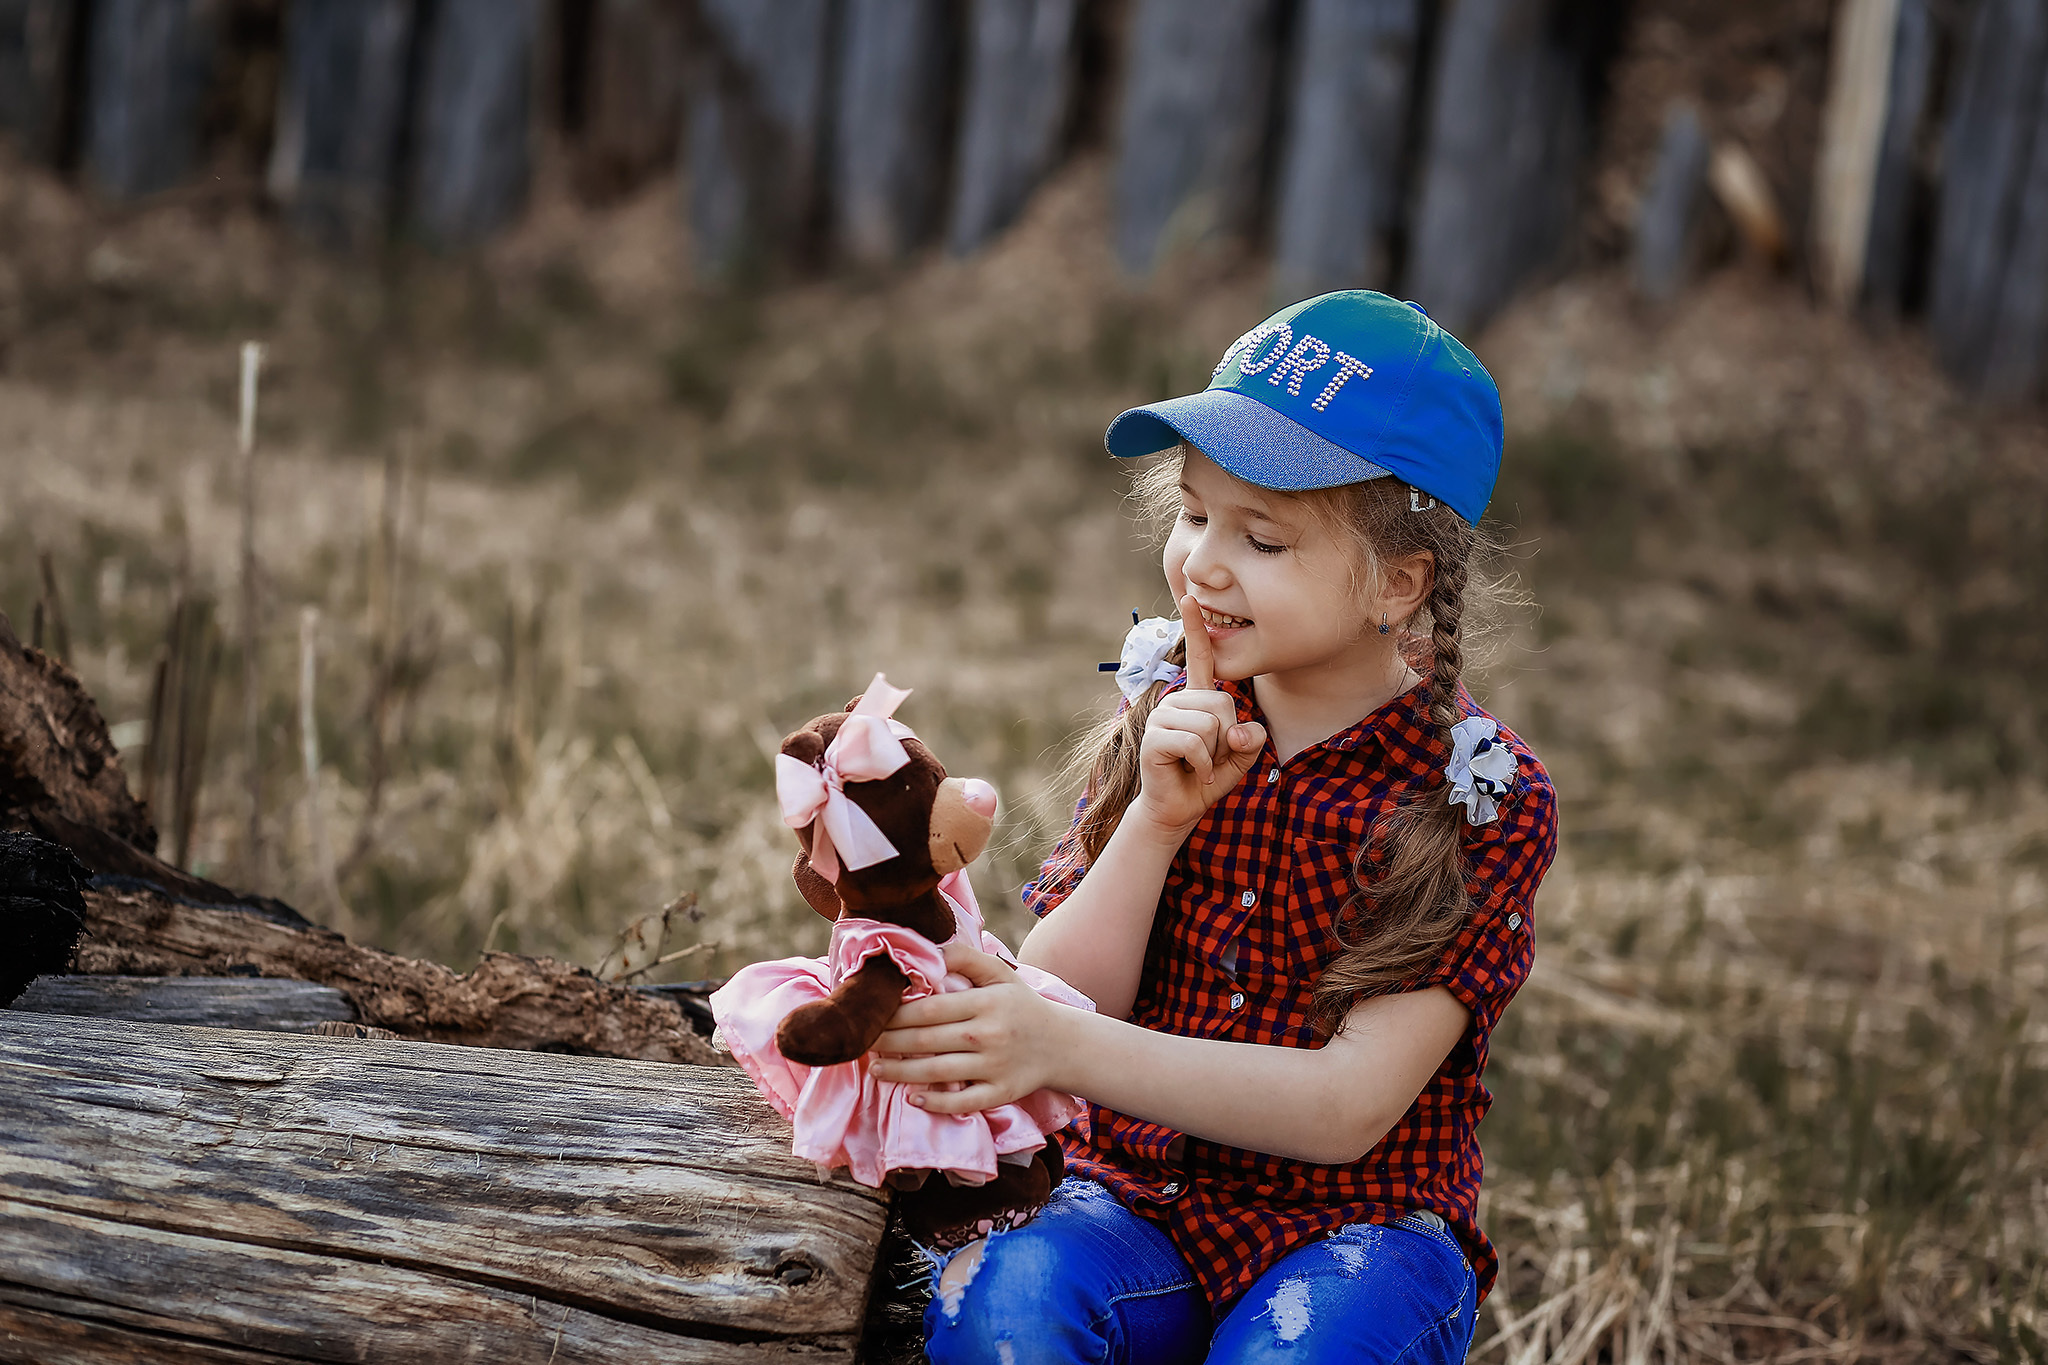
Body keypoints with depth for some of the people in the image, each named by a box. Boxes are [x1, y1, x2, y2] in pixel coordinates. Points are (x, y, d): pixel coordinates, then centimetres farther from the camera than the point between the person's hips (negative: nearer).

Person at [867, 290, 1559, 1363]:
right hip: (1135, 1193, 2)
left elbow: (1350, 1108, -18)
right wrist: (1157, 819, -16)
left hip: (1355, 1226, -2)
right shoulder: (1169, 728, 6)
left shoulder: (1484, 794, -8)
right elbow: (1058, 1004, -1)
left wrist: (1064, 1048, -30)